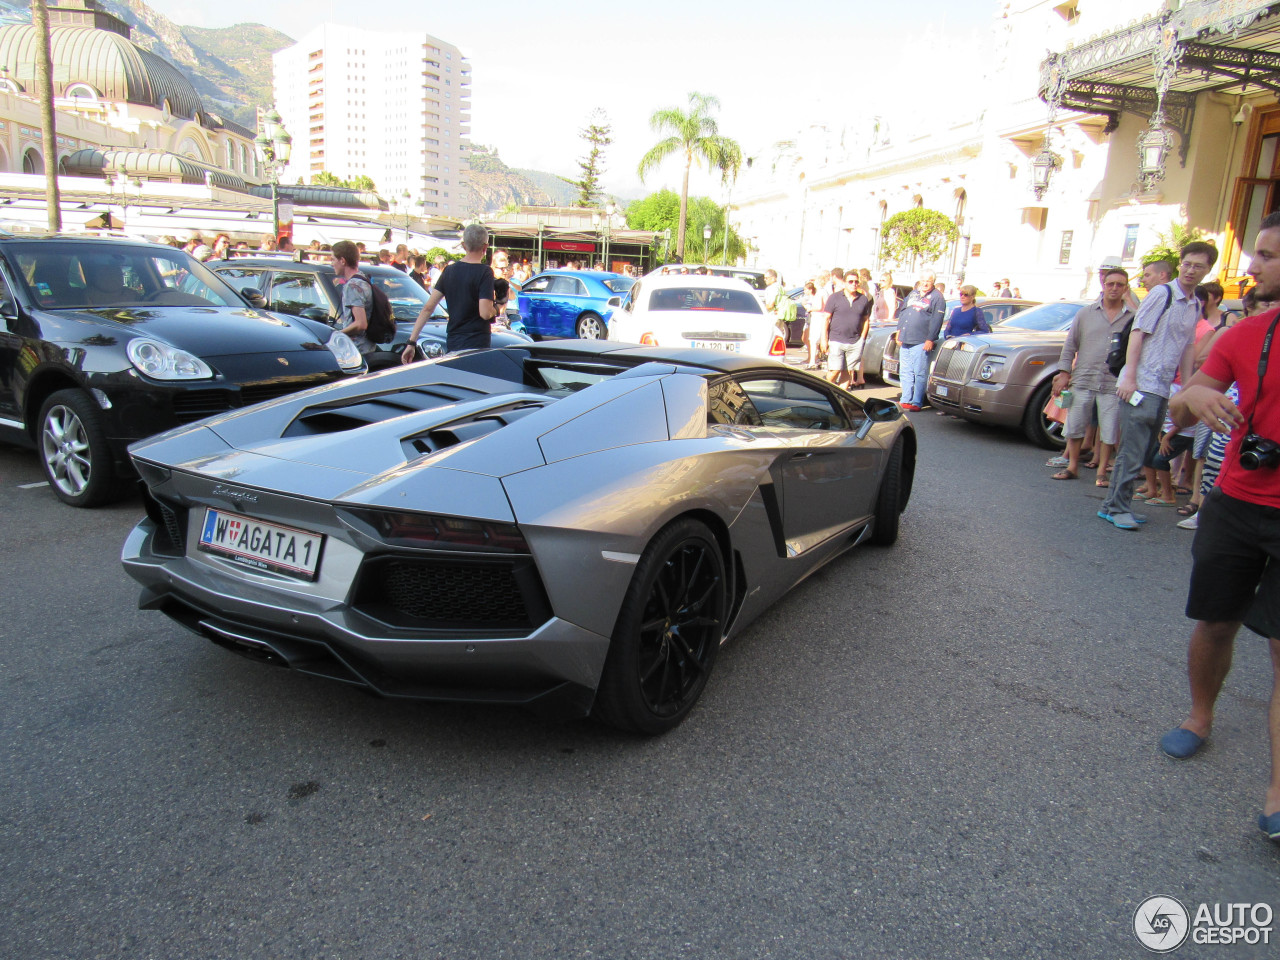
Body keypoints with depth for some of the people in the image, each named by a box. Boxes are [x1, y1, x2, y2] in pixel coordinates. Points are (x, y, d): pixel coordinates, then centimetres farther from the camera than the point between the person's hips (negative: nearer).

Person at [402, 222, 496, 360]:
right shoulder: (484, 272, -10)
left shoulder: (450, 270, 8)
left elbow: (428, 308, 4)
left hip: (451, 344, 6)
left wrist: (411, 342, 4)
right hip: (476, 345, -6)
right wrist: (496, 309, 4)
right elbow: (485, 313, -20)